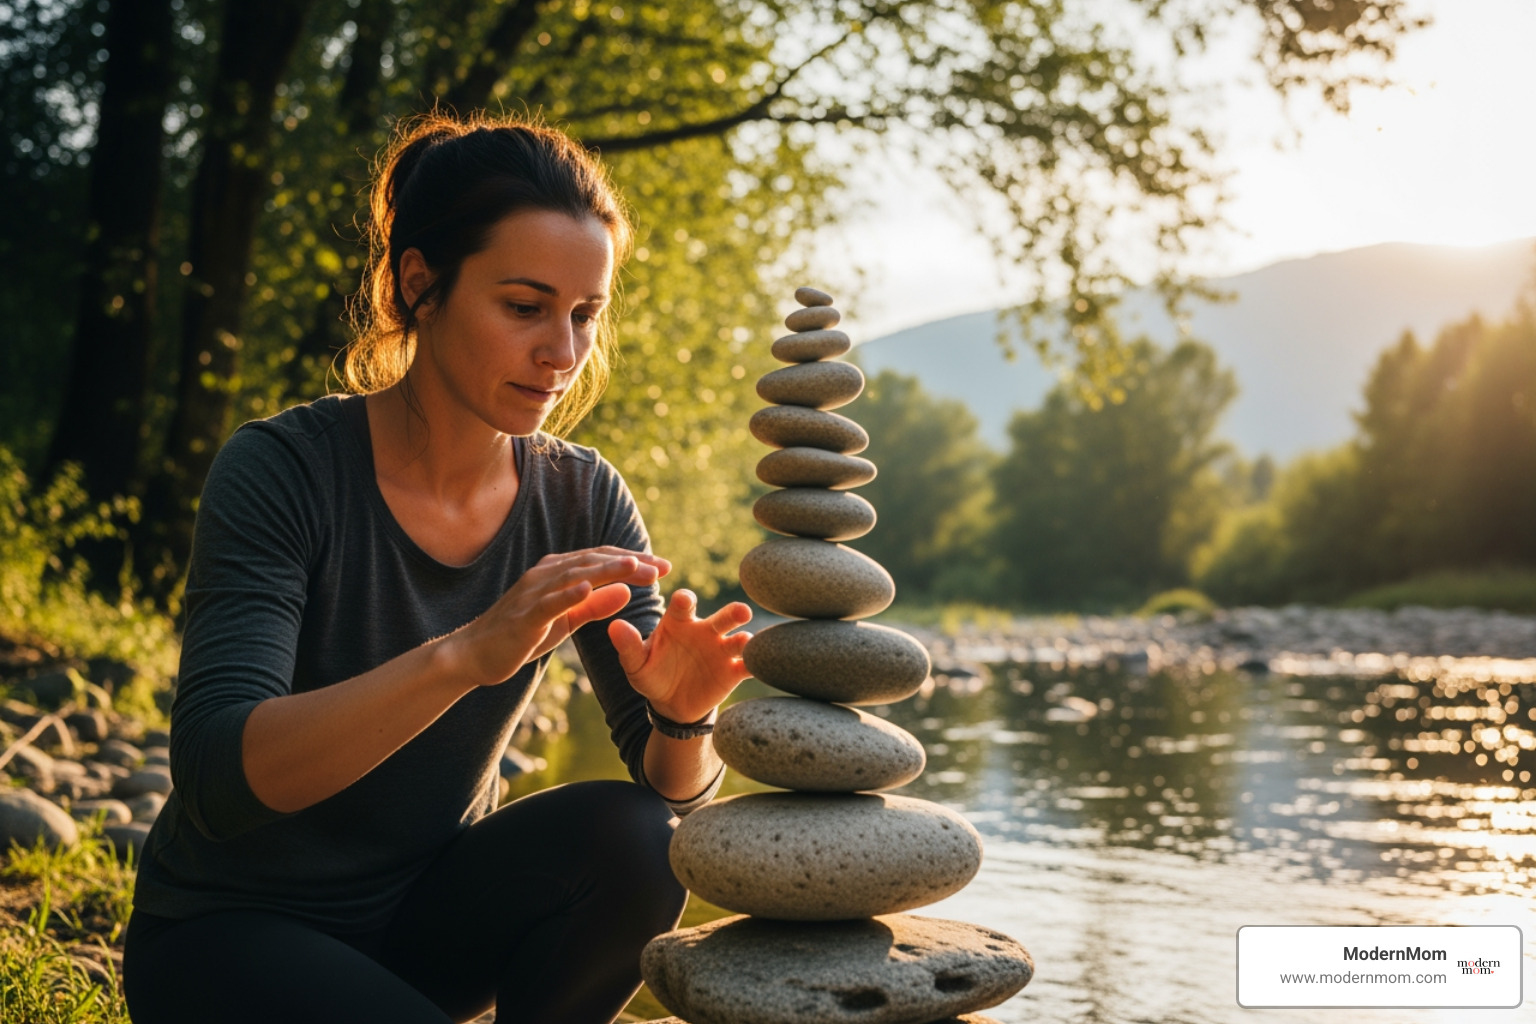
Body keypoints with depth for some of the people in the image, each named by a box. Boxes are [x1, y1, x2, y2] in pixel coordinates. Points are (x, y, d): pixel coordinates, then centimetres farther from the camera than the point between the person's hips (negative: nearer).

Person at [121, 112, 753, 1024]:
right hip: (230, 931, -4)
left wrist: (684, 718, -33)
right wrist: (465, 654, -44)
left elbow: (675, 793, -9)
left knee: (631, 843, -24)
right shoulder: (281, 471, -19)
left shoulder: (582, 503, -7)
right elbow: (218, 778, -31)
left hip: (427, 912, 4)